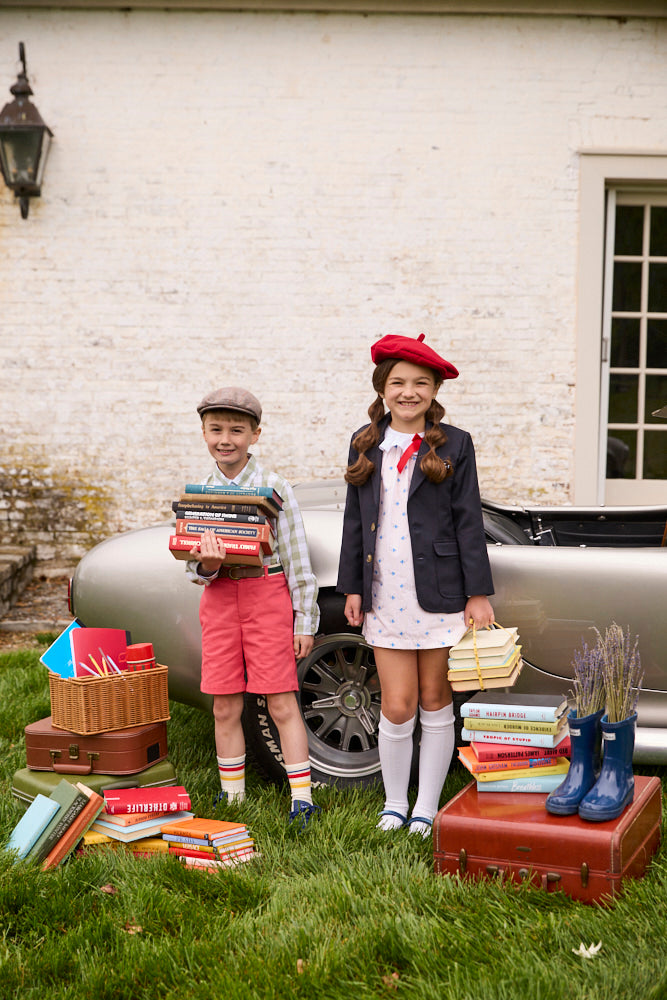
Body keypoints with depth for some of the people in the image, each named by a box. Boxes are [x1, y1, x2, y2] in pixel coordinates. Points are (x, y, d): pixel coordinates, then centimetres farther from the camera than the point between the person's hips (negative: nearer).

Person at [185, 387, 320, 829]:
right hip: (219, 598, 4)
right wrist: (205, 564, -18)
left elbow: (297, 559, -2)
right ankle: (232, 798, 21)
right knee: (226, 708, 8)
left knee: (282, 704, -3)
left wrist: (305, 620, -4)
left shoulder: (274, 487, -3)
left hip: (267, 595, -4)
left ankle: (302, 799, 4)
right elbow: (195, 568, 7)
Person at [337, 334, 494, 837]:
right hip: (386, 595, 2)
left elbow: (469, 522, -1)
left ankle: (427, 808, 20)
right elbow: (355, 520, 13)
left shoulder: (454, 445, 0)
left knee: (435, 701, 7)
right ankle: (394, 804, 20)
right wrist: (353, 587, 10)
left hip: (439, 593, -2)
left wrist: (478, 593, -4)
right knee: (396, 707, 1)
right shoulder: (365, 444, 10)